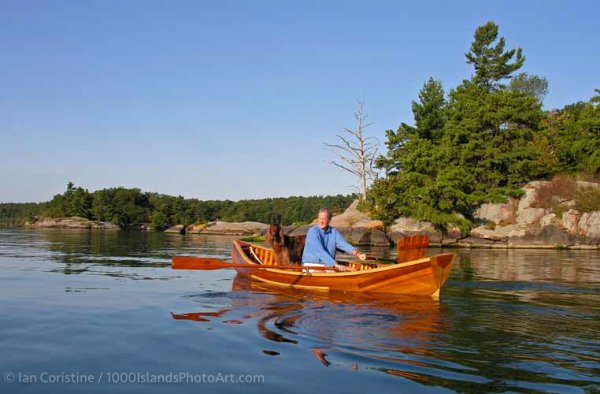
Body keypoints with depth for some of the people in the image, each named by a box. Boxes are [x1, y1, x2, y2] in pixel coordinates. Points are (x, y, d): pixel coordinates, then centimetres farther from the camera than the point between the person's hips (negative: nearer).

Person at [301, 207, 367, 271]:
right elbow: (320, 252, -25)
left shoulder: (334, 233, 5)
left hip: (328, 266, 5)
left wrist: (357, 254, -28)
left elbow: (344, 245, -9)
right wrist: (335, 265, -32)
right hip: (310, 265, -5)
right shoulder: (312, 232, -15)